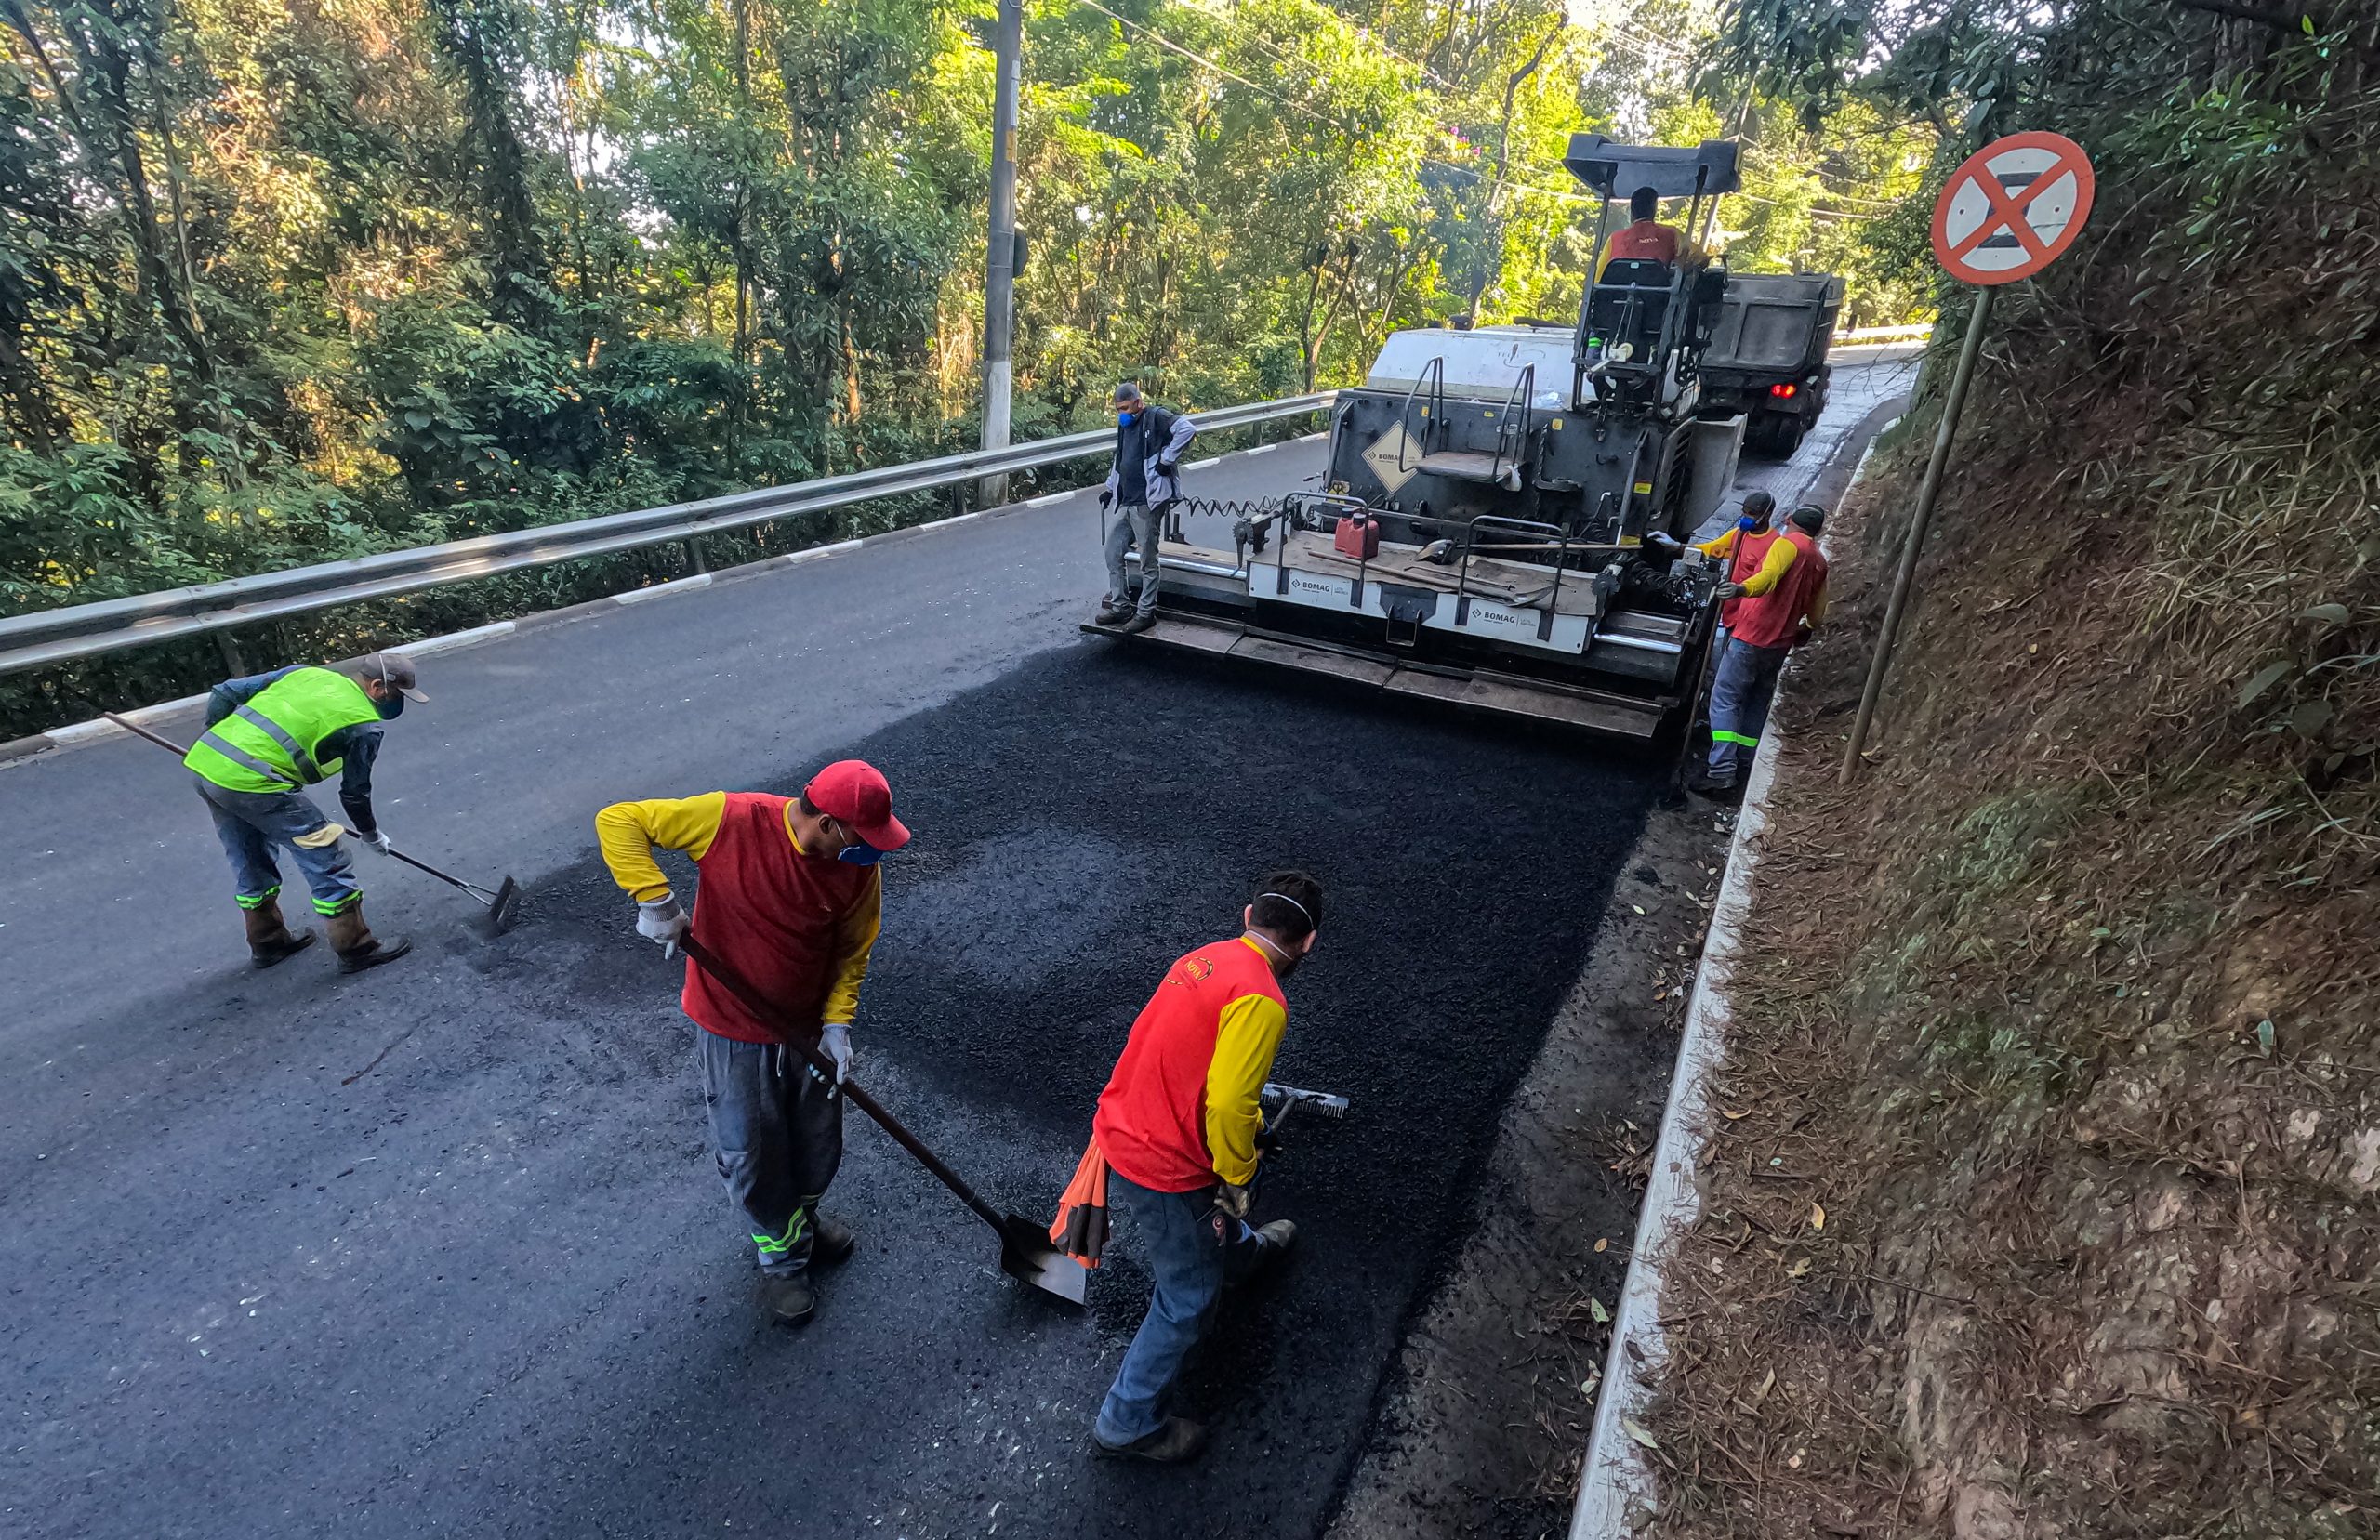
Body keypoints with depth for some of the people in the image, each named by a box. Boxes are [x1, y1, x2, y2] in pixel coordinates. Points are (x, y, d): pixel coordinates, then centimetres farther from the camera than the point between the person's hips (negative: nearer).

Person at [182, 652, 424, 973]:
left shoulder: (305, 673, 16)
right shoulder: (364, 725, -2)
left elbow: (224, 694, 16)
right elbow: (355, 792, 7)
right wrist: (372, 834, 25)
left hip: (202, 761, 8)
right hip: (253, 781, -8)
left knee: (249, 862, 25)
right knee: (325, 858, 5)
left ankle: (268, 942, 43)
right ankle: (356, 949, 13)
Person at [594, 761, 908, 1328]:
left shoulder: (861, 866, -17)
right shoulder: (731, 820, -27)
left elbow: (852, 952, -4)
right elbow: (618, 822, -21)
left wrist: (837, 1023, -13)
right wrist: (655, 901, -30)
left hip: (810, 1028, 3)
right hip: (733, 1029, -3)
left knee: (819, 1143, 20)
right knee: (749, 1154, 13)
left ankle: (801, 1218, 52)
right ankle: (779, 1253, 40)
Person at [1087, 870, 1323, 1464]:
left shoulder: (1205, 958, 2)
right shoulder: (1260, 1000, -25)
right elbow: (1229, 1106, -30)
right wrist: (1239, 1177, -10)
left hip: (1120, 1134, 9)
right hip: (1162, 1170, -8)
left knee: (1209, 1212, 36)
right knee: (1188, 1299, 14)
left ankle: (1244, 1252, 65)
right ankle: (1127, 1423, 29)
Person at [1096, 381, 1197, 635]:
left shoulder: (1156, 418, -9)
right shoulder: (1126, 426, 18)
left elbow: (1187, 429, -23)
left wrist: (1167, 460, -20)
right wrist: (1110, 488, 23)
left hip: (1148, 503, -9)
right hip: (1126, 502, 9)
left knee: (1148, 559, -1)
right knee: (1113, 551, 11)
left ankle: (1146, 612, 8)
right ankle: (1119, 606, 21)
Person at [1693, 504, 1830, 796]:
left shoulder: (1788, 544, -7)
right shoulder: (1820, 563, 15)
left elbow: (1769, 576, -30)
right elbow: (1816, 616, 18)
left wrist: (1742, 589, -48)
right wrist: (1803, 629, 40)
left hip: (1752, 637, -8)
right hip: (1780, 644, 8)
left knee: (1725, 700, -9)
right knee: (1758, 702, 17)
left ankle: (1722, 772, -18)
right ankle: (1742, 763, 18)